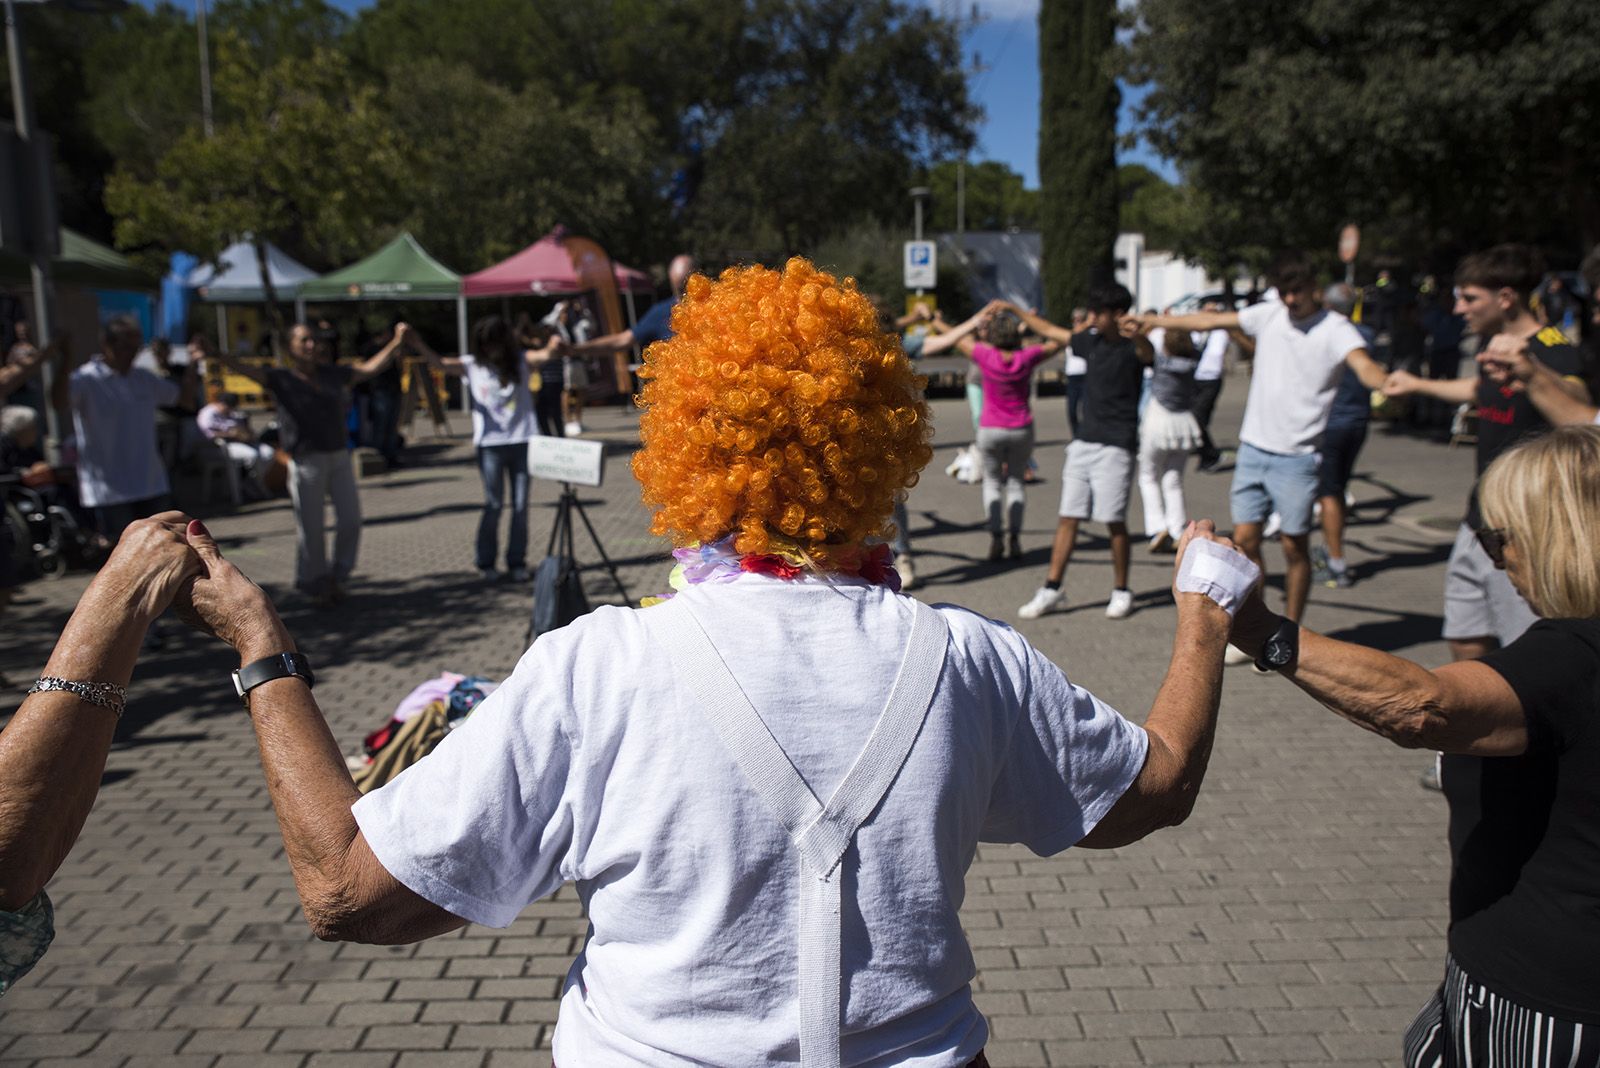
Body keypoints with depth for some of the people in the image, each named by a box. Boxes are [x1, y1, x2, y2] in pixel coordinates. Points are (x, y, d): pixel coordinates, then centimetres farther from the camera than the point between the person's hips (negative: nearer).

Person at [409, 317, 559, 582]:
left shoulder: (521, 361, 3)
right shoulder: (471, 365, 4)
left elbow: (542, 356, -16)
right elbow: (440, 363, -9)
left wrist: (552, 348, -39)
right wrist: (418, 344, -27)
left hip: (522, 441, 1)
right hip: (490, 444, -1)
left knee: (520, 505, 6)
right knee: (493, 505, 3)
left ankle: (517, 562, 16)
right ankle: (486, 562, 17)